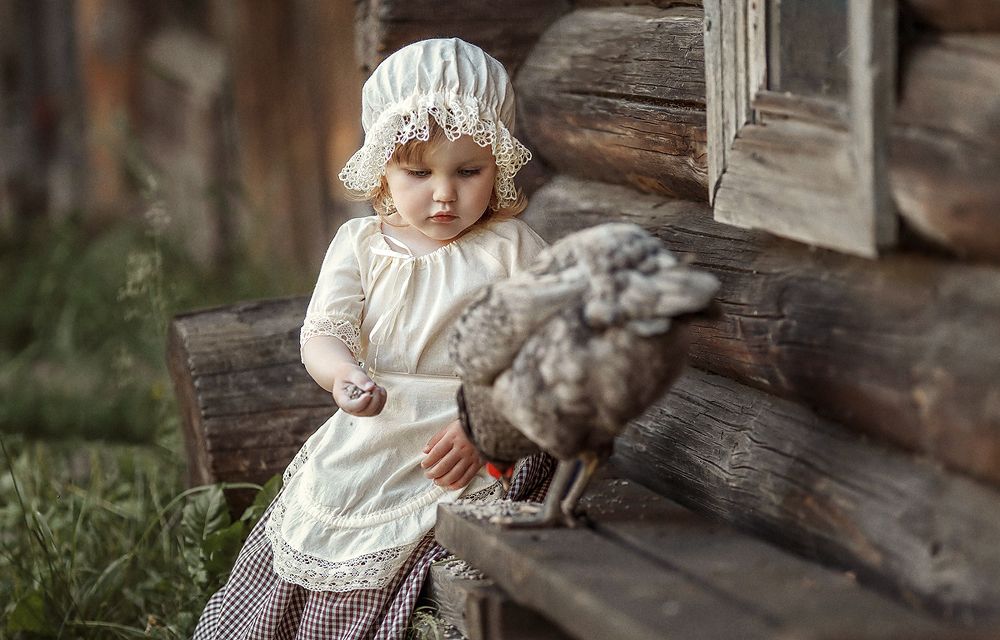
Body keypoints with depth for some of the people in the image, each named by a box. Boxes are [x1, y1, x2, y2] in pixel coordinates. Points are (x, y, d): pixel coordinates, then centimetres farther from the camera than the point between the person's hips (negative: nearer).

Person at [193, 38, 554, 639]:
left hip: (478, 449, -4)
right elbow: (322, 334, -2)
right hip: (365, 447, 4)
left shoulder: (512, 249, 0)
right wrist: (345, 376, -27)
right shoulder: (360, 243, 8)